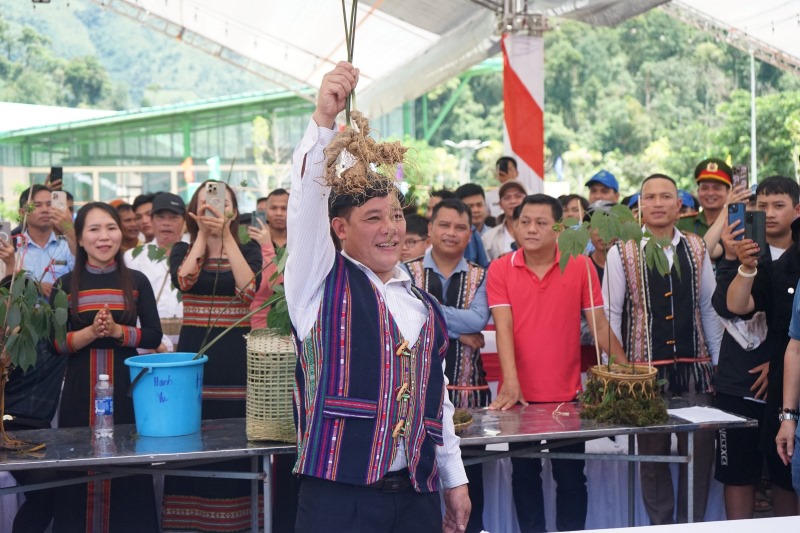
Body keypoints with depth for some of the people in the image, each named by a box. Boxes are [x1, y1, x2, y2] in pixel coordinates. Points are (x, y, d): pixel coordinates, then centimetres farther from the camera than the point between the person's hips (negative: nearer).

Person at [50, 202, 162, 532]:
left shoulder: (137, 281, 5)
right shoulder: (65, 285, 5)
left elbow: (154, 336, 2)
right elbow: (53, 343, 0)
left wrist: (117, 331, -13)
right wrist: (90, 332, -16)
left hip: (126, 385, 0)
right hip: (81, 388, 0)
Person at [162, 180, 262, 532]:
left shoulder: (248, 250, 8)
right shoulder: (182, 250, 9)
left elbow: (250, 290, -13)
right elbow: (184, 280, -14)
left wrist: (226, 237, -16)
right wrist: (203, 233, -12)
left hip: (236, 361, 0)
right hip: (194, 357, 1)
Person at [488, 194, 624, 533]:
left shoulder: (580, 266, -3)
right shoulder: (500, 269, -3)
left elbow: (599, 324, -1)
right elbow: (503, 326, -12)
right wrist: (510, 382, -23)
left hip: (567, 394, 0)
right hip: (520, 394, 0)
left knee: (571, 477, 8)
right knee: (524, 476, 12)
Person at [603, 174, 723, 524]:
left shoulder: (696, 249, 7)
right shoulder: (621, 254, -2)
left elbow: (709, 309, 11)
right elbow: (610, 315, -1)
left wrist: (719, 362, 9)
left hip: (694, 368, 2)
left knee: (700, 452, 4)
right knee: (652, 455, 6)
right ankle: (661, 525, 19)